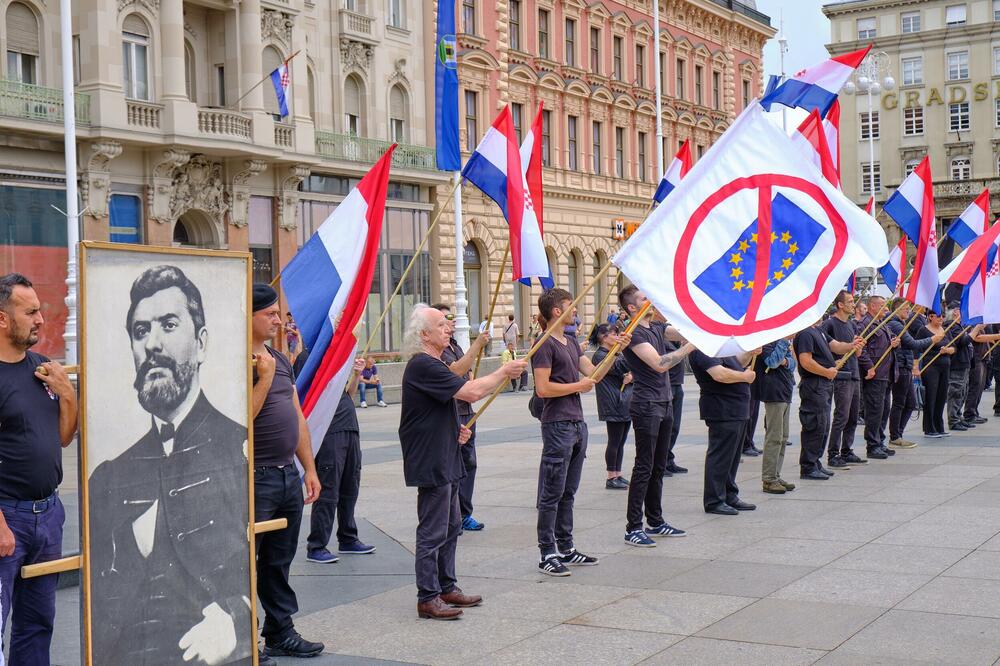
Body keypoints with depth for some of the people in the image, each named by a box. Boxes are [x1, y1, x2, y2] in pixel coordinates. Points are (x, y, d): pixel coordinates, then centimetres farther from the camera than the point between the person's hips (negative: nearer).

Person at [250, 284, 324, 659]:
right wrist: (265, 376, -20)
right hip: (254, 478, -8)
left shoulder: (280, 360, 14)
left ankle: (281, 632, 25)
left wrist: (309, 468, 15)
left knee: (279, 561, 16)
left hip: (288, 475, 8)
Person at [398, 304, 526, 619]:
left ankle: (447, 587, 27)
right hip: (430, 463, -11)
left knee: (451, 526, 17)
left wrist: (456, 428, 10)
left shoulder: (433, 364, 16)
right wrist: (504, 372, -13)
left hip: (445, 460, 11)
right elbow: (471, 391, -25)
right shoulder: (423, 366, -20)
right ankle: (428, 598, 3)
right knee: (433, 532, -4)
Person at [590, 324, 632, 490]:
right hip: (613, 406, -9)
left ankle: (618, 475, 18)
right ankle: (611, 478, 1)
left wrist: (630, 376, -7)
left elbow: (629, 369, 16)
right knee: (614, 442, -5)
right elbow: (618, 367, -23)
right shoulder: (600, 355, -10)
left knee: (621, 442, 11)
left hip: (625, 404, 9)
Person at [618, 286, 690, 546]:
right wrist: (691, 346, -21)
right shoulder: (634, 334, -13)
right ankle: (633, 527, -3)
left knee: (658, 467, 13)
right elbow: (659, 364, -22)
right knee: (644, 468, -7)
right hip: (646, 406, -9)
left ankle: (655, 522, 22)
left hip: (664, 404, 9)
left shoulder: (657, 329, 15)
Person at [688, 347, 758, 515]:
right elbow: (719, 374, -29)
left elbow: (737, 363, 25)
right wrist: (744, 376, -16)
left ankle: (730, 497, 26)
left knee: (732, 457, 17)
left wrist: (751, 354, 5)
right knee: (720, 456, -5)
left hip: (736, 410, 11)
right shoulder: (703, 348, -18)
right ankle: (714, 501, 2)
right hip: (722, 411, -11)